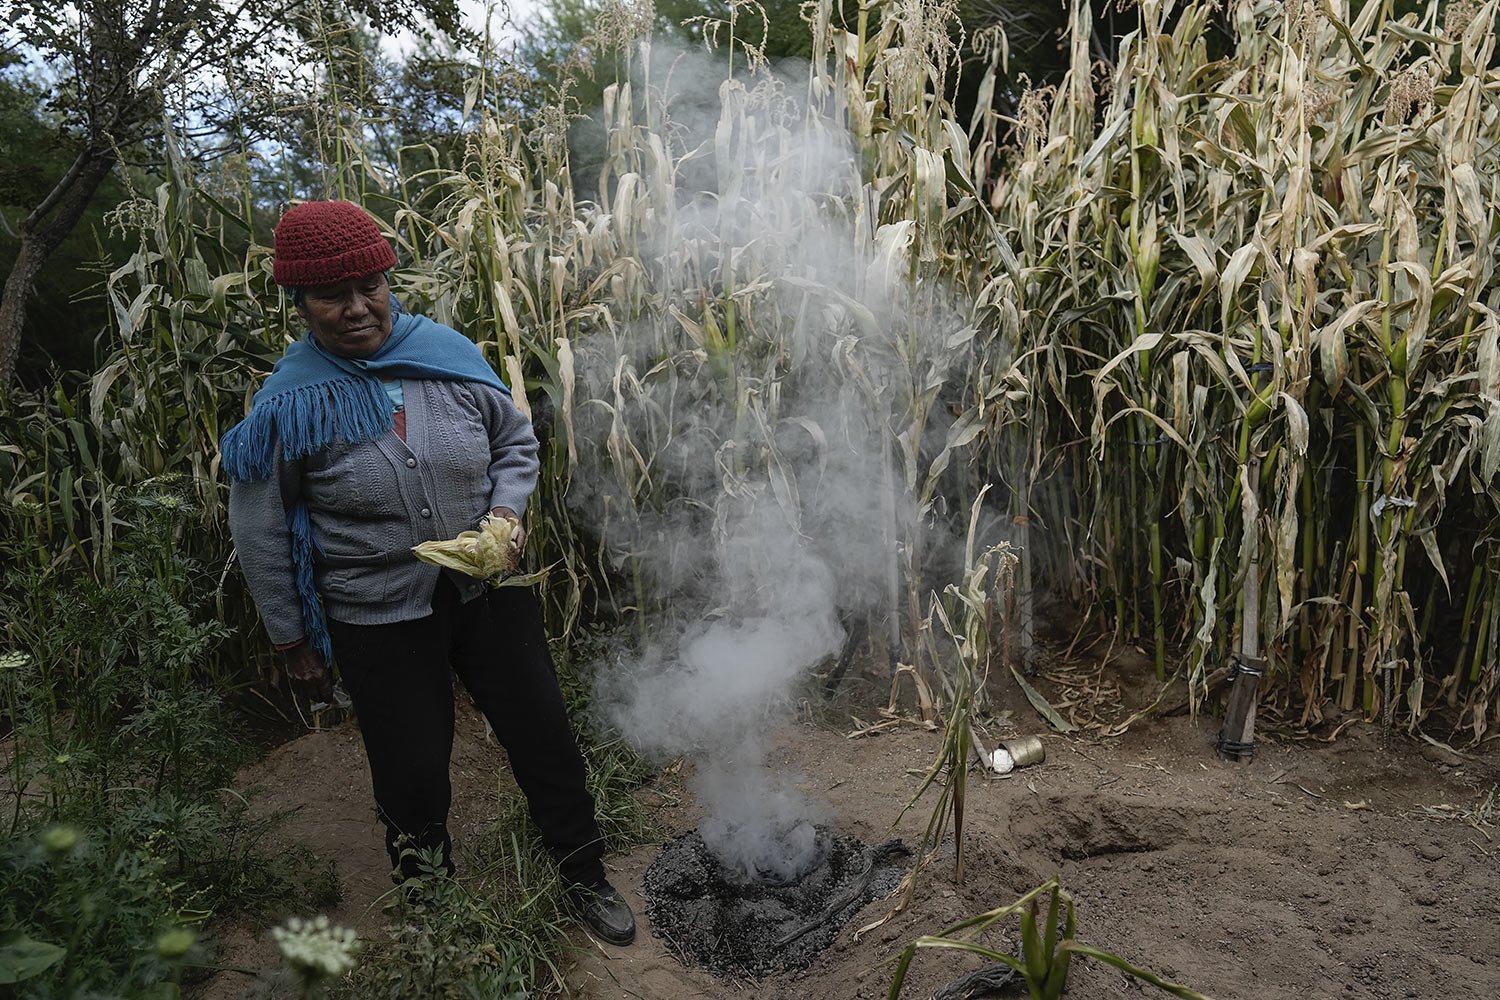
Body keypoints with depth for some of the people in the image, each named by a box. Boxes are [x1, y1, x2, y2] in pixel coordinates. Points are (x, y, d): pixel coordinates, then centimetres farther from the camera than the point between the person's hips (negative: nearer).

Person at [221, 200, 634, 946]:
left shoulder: (446, 353, -8)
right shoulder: (289, 401, -13)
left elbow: (516, 440, 8)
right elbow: (261, 534, -3)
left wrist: (507, 510, -11)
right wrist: (293, 643, 4)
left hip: (488, 592, 2)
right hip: (380, 624, -2)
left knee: (543, 737, 12)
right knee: (412, 779, 13)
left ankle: (584, 876, 37)